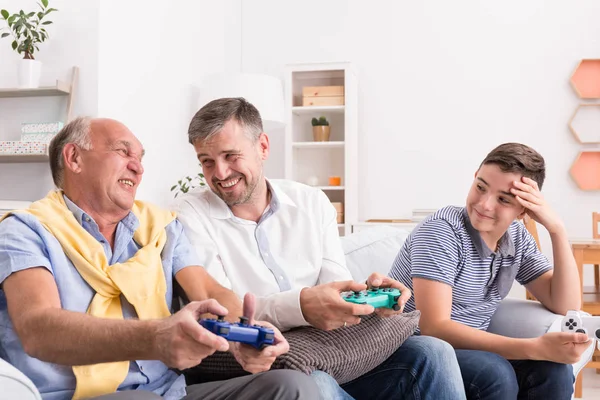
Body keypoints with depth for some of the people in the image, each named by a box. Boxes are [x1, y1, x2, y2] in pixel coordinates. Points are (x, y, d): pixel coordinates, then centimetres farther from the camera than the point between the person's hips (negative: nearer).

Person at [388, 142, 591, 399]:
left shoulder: (518, 238, 2)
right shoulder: (441, 230, -20)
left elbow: (566, 306, -2)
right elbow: (433, 328, -28)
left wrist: (557, 229, -13)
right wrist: (536, 348, -34)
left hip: (467, 349, 6)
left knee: (554, 369, -18)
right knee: (496, 375, -31)